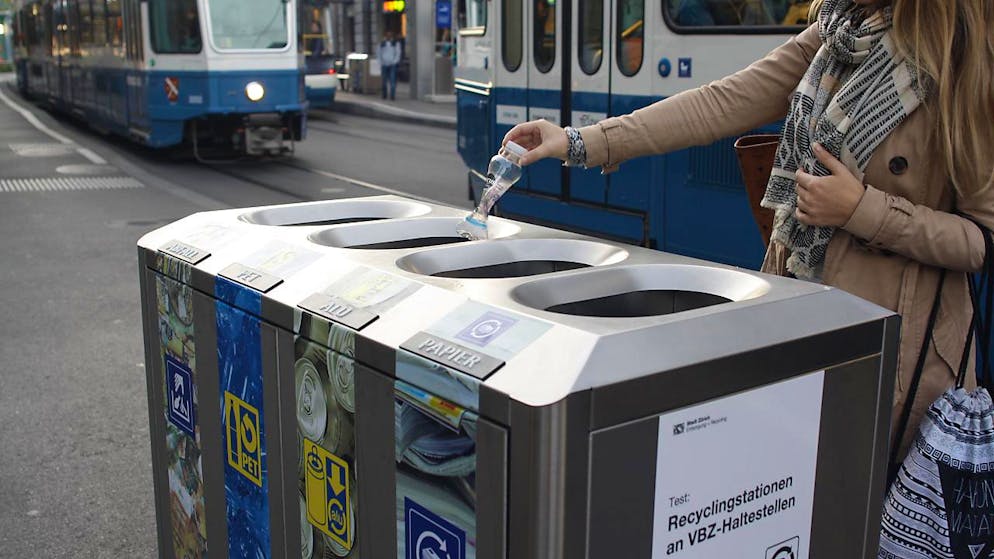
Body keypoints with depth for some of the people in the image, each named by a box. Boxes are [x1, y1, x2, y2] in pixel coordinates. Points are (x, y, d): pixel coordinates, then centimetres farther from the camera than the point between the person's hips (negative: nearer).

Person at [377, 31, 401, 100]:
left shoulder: (396, 43, 4)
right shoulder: (382, 44, 11)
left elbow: (398, 53, 0)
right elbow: (378, 53, 14)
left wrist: (394, 62, -9)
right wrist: (381, 62, 3)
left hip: (392, 65, -2)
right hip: (384, 65, 2)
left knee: (392, 81, -10)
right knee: (384, 81, 5)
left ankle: (392, 96, -10)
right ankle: (384, 95, 15)